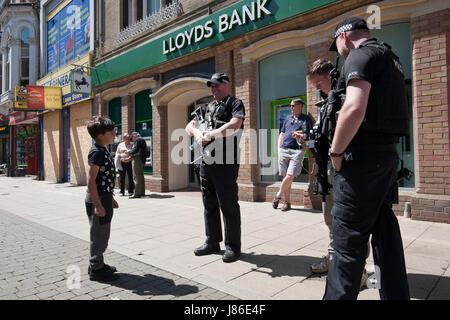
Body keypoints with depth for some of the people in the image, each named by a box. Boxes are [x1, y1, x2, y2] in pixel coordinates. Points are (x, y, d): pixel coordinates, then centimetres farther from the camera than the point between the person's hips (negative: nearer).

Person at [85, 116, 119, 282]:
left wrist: (110, 198, 22)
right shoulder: (96, 152, -18)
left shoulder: (103, 151, 13)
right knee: (99, 235, 1)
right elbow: (91, 181, -23)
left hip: (104, 198, 10)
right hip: (97, 200, -10)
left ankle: (98, 263, 33)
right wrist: (98, 205, -24)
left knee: (103, 234, 19)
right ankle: (96, 269, 15)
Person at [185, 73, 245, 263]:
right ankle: (212, 242, 26)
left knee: (228, 206, -2)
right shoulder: (208, 108, 21)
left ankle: (233, 247, 11)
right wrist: (198, 133, -9)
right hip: (206, 162, 7)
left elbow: (234, 125, -18)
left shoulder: (235, 104, 2)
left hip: (225, 163, -7)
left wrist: (210, 135, -19)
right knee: (209, 204, 13)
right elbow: (189, 126, 13)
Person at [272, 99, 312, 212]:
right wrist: (279, 149, 11)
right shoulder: (287, 119, 22)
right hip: (284, 150, 4)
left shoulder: (306, 119, 9)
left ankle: (278, 195, 6)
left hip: (297, 150, -4)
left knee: (290, 176, -13)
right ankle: (287, 202, 9)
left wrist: (302, 137, -14)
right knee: (285, 176, 2)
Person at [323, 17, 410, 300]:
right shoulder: (391, 58, 23)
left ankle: (338, 295, 4)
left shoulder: (361, 55, -7)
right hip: (389, 153, 10)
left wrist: (336, 152, -14)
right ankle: (396, 294, 25)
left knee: (349, 236, -5)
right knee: (385, 229, 15)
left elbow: (355, 108, -24)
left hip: (364, 155, -9)